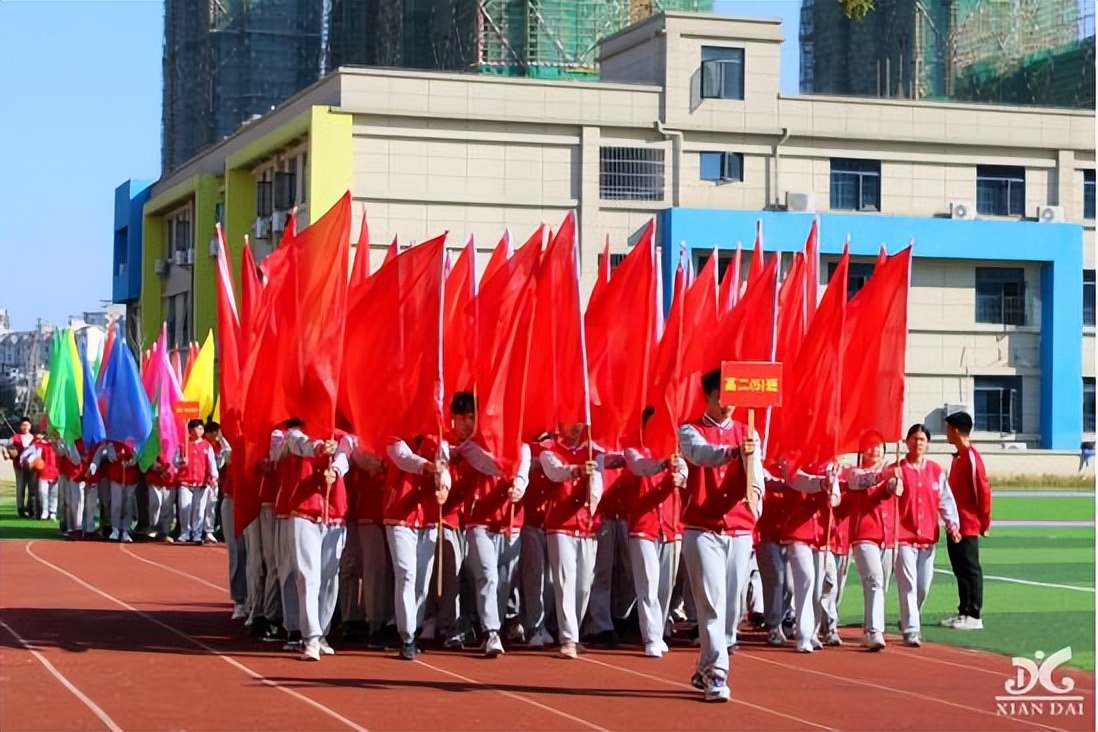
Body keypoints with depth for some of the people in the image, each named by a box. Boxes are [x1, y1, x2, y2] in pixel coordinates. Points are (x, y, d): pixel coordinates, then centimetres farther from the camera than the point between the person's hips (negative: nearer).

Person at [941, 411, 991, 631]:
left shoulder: (971, 457, -15)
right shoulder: (958, 457, 14)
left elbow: (983, 490, -17)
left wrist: (984, 522, -11)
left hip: (968, 527, -9)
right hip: (956, 526, 9)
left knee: (970, 570, -5)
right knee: (960, 570, 12)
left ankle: (974, 616, -2)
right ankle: (963, 612, 19)